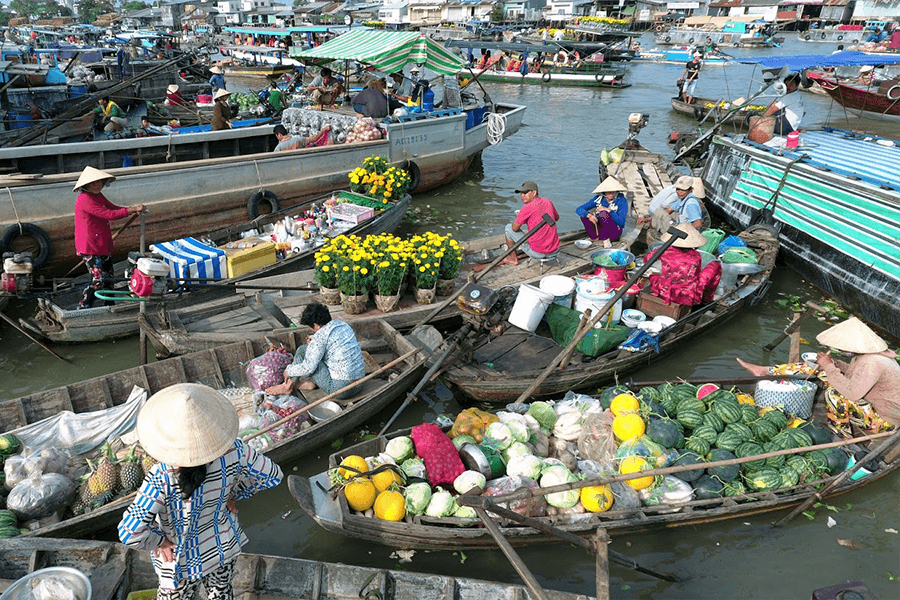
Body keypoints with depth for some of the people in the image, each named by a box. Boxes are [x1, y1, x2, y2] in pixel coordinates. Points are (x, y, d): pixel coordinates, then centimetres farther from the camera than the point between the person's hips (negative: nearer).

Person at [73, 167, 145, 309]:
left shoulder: (98, 196, 11)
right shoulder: (85, 199, -20)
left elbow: (113, 208, 15)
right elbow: (109, 214, -27)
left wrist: (134, 209, -2)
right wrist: (132, 209, -24)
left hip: (103, 245, 10)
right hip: (90, 247, -10)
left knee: (108, 277, 16)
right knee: (98, 279, -7)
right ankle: (83, 308, 6)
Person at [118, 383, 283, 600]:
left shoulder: (161, 478, -38)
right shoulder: (234, 452, -30)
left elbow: (130, 534, -38)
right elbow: (273, 476, -15)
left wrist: (159, 540, -17)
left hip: (183, 561, -3)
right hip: (225, 547, 3)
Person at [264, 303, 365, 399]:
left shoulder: (321, 335, -15)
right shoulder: (343, 325, 8)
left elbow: (307, 368, -14)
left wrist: (288, 371, 4)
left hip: (341, 389, -8)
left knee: (303, 350, 1)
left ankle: (288, 386, 13)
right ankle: (312, 382, 23)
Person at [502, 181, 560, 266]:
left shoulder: (526, 208, -17)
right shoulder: (548, 202, 4)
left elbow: (515, 228, -9)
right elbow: (557, 218, 22)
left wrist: (517, 218, 12)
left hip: (537, 252, -6)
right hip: (555, 249, 6)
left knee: (508, 228, 9)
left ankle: (513, 259, 24)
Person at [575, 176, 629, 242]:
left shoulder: (622, 200, -13)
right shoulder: (599, 199, -4)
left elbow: (621, 223, -19)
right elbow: (579, 209, -9)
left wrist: (609, 210, -27)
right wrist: (589, 215, -29)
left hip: (614, 232, -5)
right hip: (601, 229, 5)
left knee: (603, 213, -30)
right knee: (584, 215, -13)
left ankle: (606, 239, -18)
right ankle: (594, 237, -7)